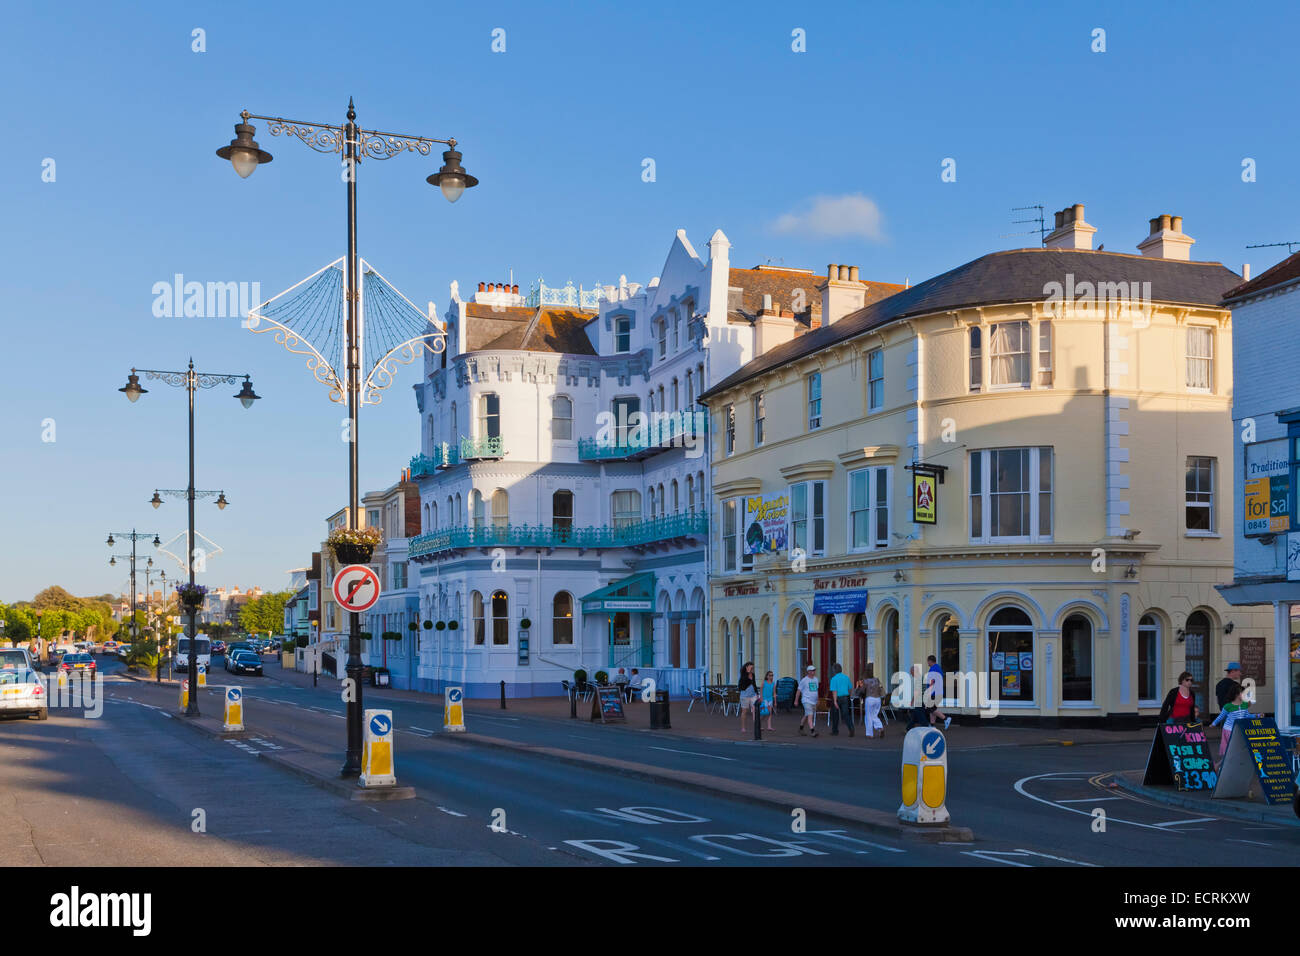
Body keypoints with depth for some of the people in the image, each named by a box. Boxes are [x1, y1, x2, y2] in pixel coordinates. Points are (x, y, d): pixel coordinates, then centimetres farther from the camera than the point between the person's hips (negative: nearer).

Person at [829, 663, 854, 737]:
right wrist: (850, 696, 31)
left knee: (835, 715, 13)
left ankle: (835, 731, 24)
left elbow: (834, 691, -19)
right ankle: (851, 727, -24)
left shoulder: (834, 679, -11)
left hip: (837, 698, -4)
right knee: (845, 715, 1)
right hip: (845, 698, 4)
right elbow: (850, 688, 15)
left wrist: (835, 701, -23)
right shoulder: (846, 677, 5)